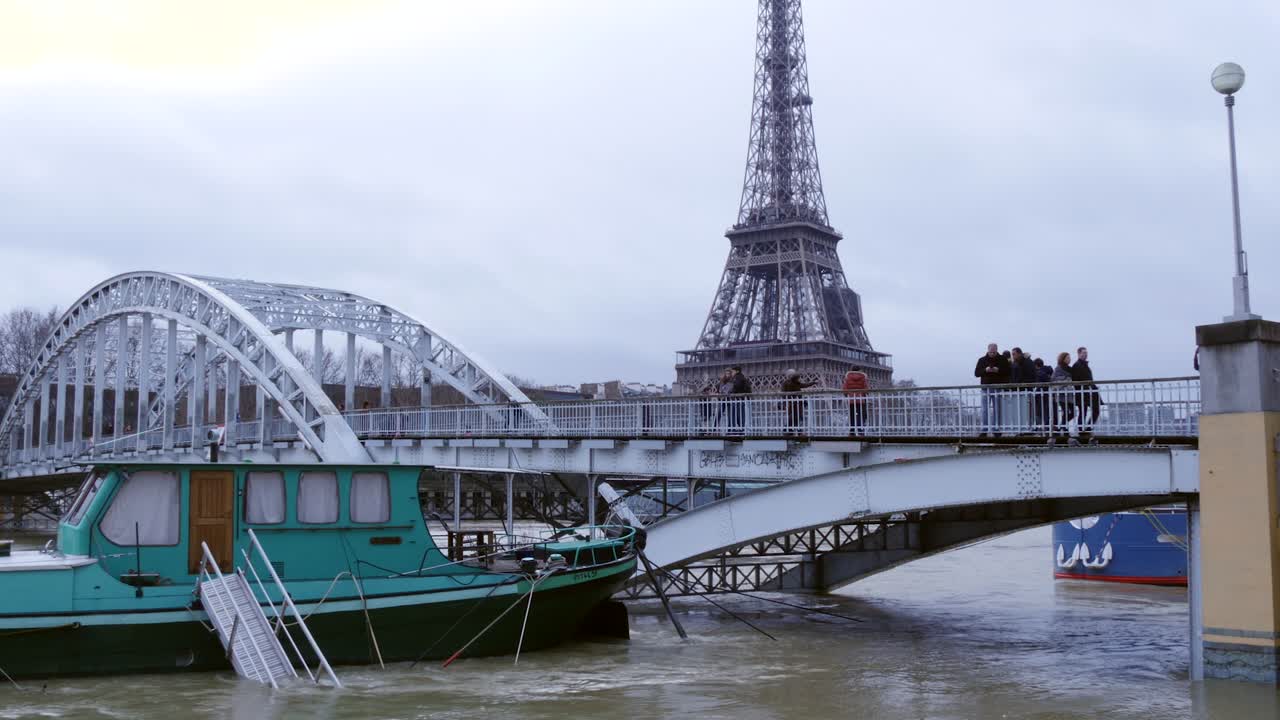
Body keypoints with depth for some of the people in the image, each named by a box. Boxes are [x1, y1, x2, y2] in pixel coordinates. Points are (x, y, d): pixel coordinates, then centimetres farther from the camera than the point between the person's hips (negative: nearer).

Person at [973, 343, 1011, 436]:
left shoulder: (1002, 360, 4)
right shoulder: (982, 360, 7)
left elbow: (1008, 372, -1)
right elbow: (976, 373, 3)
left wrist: (998, 370, -17)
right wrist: (985, 370, -14)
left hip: (998, 387, -1)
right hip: (986, 387, 1)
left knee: (998, 410, 2)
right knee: (985, 410, 0)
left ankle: (997, 430, 6)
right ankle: (984, 430, 1)